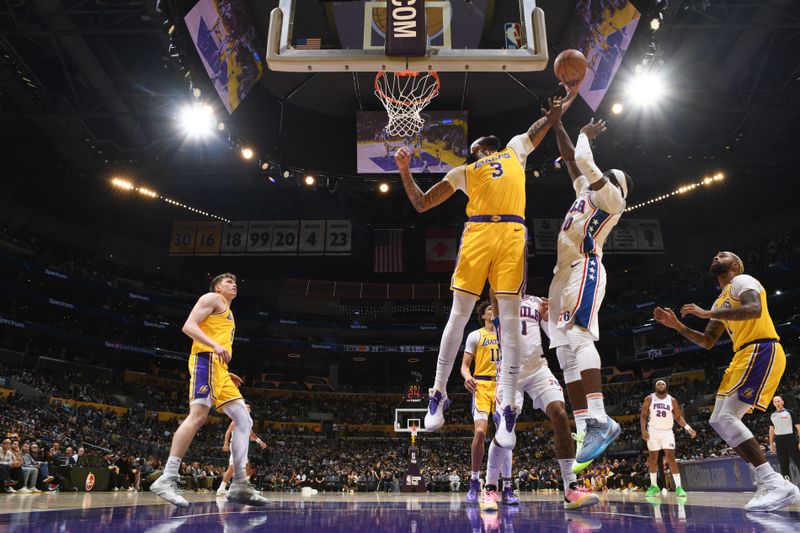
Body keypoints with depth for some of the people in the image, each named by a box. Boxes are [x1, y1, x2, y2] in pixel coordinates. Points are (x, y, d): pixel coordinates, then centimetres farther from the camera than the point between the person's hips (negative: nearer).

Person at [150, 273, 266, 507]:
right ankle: (167, 480, -22)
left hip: (219, 368, 9)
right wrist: (215, 346, -20)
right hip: (207, 360, -9)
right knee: (198, 415, -22)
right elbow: (188, 326, -7)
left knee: (244, 420, 0)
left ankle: (239, 485, -3)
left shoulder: (228, 313, 33)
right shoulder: (212, 298, 7)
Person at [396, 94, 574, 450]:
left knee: (510, 321, -6)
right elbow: (421, 204, 21)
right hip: (477, 234, 1)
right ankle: (438, 394, 12)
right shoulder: (463, 172, 27)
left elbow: (549, 119, 39)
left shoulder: (516, 149, 31)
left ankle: (507, 410, -5)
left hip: (511, 235, 0)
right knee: (458, 316, -1)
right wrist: (405, 172, 12)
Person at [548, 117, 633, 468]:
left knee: (578, 335, -26)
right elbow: (570, 158, 34)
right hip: (564, 273, 9)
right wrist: (557, 124, 32)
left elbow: (584, 159, -5)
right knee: (566, 351, -1)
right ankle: (585, 429, -5)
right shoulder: (587, 191, 28)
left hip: (584, 269, -9)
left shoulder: (611, 198, 5)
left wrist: (585, 134, 15)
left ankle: (600, 420, -32)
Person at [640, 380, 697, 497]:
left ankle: (678, 487, -9)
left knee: (671, 458, -11)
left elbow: (678, 417, 4)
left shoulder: (672, 400, 2)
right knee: (653, 459, 5)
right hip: (653, 431, 0)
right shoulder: (649, 399, -1)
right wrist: (643, 430, -15)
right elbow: (643, 415, -2)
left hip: (667, 432, 0)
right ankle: (654, 486, 18)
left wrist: (688, 428, -11)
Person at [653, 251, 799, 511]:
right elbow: (707, 342, 25)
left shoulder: (742, 281, -2)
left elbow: (754, 310, -23)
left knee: (726, 418, -20)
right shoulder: (721, 302, 26)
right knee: (718, 421, 6)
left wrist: (707, 313, -19)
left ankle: (777, 485, -20)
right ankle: (767, 483, 7)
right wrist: (677, 325, 14)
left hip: (761, 351, -10)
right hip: (743, 357, 10)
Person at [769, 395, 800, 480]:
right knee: (783, 463, 8)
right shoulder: (772, 415, 12)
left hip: (790, 439, -4)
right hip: (779, 441, 4)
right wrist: (771, 444, 13)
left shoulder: (789, 413, 0)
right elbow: (771, 430, 17)